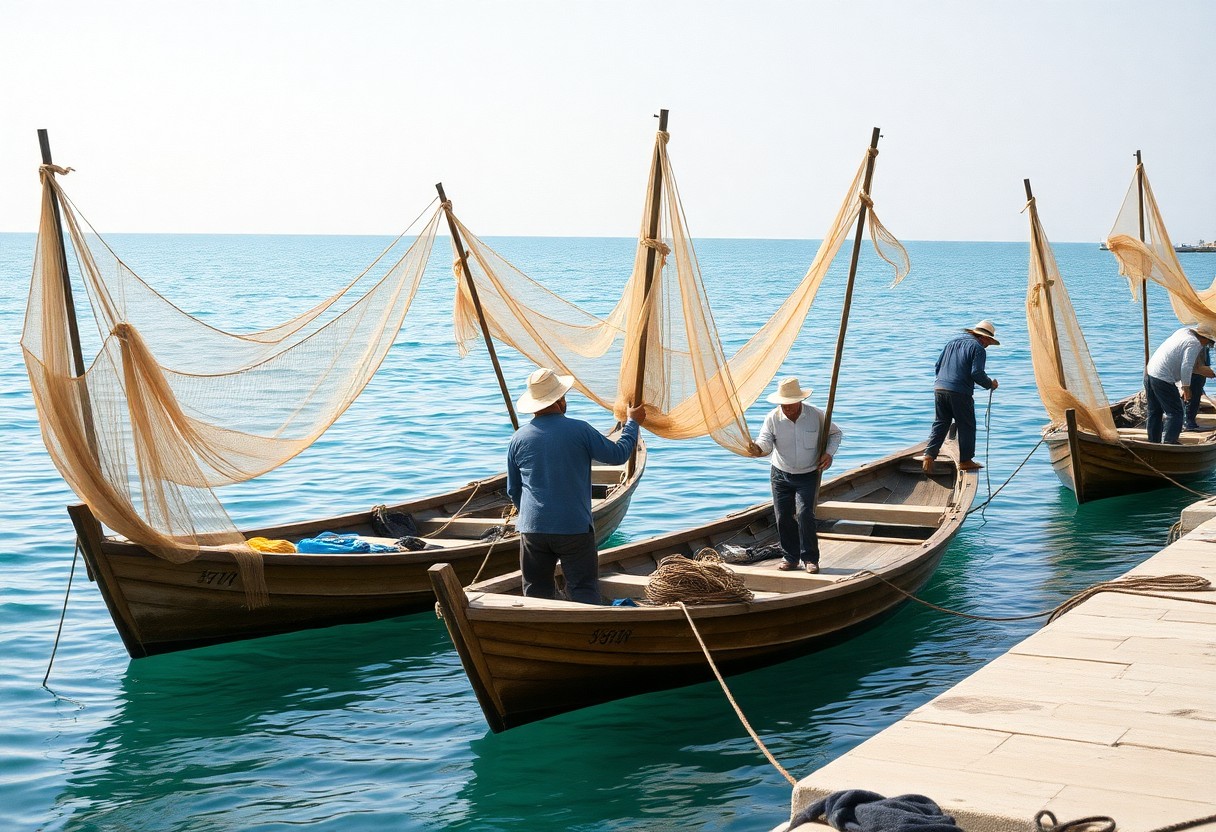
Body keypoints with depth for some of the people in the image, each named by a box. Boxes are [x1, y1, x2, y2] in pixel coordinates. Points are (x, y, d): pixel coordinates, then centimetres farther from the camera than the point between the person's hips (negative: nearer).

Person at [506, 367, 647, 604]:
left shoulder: (519, 438, 2)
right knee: (584, 591, 3)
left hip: (532, 529, 3)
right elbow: (618, 454, 2)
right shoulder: (579, 431, -9)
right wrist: (632, 423, 17)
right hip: (574, 529, -3)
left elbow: (513, 490, 12)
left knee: (536, 593, 11)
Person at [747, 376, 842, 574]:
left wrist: (829, 453, -10)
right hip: (781, 475, 2)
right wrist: (758, 449, -43)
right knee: (783, 517, 0)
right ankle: (790, 557, 17)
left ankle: (810, 558, -5)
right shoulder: (773, 418, -8)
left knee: (804, 513, -17)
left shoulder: (816, 415, -8)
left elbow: (835, 433, 7)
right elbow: (766, 441, -19)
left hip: (808, 476, -2)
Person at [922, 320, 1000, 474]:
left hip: (939, 388, 6)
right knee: (966, 426, 6)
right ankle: (965, 460, 10)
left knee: (940, 424, 10)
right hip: (960, 392, -6)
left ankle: (929, 455, -3)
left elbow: (937, 366, 18)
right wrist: (990, 384, 3)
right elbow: (977, 373, -13)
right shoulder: (977, 348, -3)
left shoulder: (952, 343, 19)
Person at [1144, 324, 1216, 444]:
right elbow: (1186, 367, -21)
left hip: (1149, 372, 9)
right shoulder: (1194, 343, -12)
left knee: (1155, 412, 17)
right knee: (1175, 412, -2)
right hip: (1163, 379, -9)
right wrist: (1186, 387, -12)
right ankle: (1169, 442, -7)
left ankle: (1154, 441, 23)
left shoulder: (1183, 331, 13)